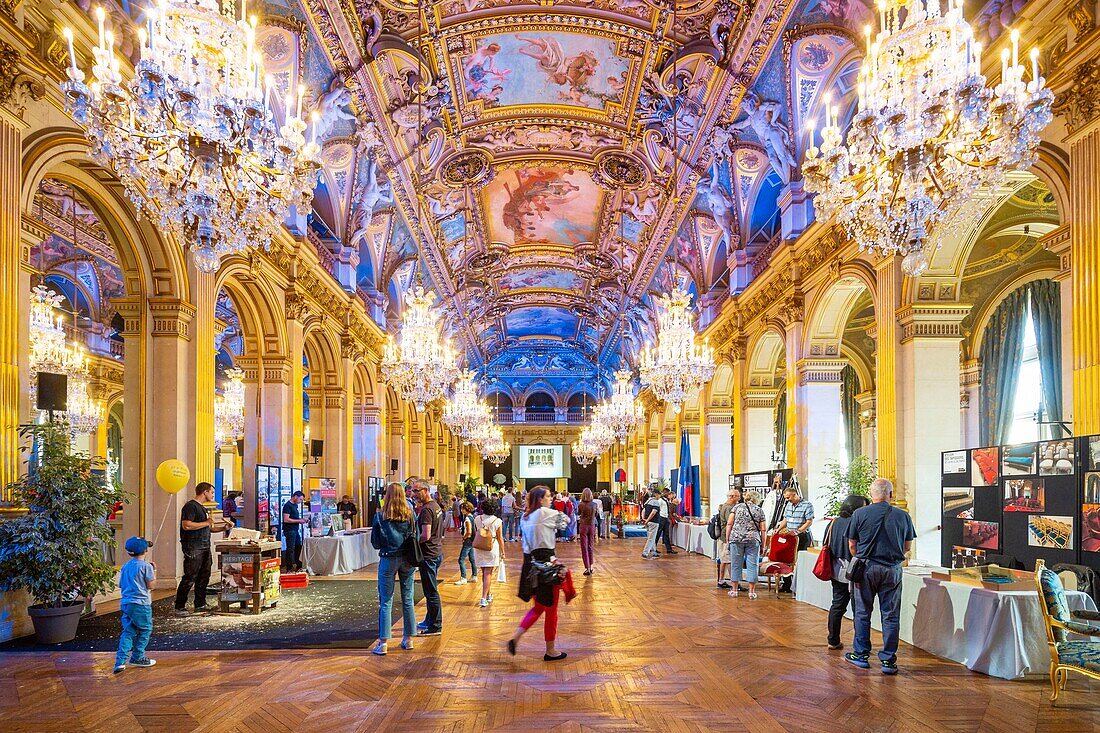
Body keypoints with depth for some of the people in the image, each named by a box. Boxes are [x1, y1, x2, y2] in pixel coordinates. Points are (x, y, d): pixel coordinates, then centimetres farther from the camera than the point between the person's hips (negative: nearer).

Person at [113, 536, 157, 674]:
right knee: (145, 630, 10)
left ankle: (120, 661, -4)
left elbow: (121, 585, 17)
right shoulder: (146, 566, -10)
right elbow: (151, 585, -9)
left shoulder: (125, 566, 10)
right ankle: (138, 657, 14)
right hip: (141, 603, -6)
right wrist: (154, 571, 3)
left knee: (127, 632, 7)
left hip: (125, 603, 6)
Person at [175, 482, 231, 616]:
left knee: (204, 577, 11)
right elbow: (186, 525, -21)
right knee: (189, 578, -8)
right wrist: (206, 523, -15)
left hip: (205, 547, 10)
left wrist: (224, 527, 16)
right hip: (193, 548, -10)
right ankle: (179, 607, -2)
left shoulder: (202, 508, 21)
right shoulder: (191, 506, -9)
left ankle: (200, 605, 19)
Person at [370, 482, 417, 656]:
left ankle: (383, 643, 0)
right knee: (408, 600, 12)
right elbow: (415, 538, 5)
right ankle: (408, 639, 19)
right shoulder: (410, 515, -2)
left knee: (386, 602, 1)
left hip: (388, 559, -2)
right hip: (407, 559, 3)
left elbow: (375, 542, -3)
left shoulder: (380, 516, -8)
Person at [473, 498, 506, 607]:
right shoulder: (497, 521, -9)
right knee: (488, 574, 0)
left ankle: (489, 594, 30)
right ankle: (484, 598, -6)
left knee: (484, 573, 17)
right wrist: (502, 552, 4)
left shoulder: (477, 520, -2)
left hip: (479, 548, 3)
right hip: (492, 548, -3)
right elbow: (500, 538, -4)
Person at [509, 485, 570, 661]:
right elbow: (565, 520, 0)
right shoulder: (545, 513, -13)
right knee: (551, 609, 6)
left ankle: (515, 638, 8)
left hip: (530, 563, 8)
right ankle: (550, 651, 16)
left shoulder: (525, 516, 10)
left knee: (539, 606, 20)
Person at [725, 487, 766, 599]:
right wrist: (763, 544, 12)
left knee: (736, 564, 8)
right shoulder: (759, 510, 9)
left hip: (736, 539, 0)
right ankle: (751, 592, 5)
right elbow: (763, 529, 6)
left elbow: (729, 524, 1)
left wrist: (727, 538, 6)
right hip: (753, 540, 0)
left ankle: (734, 590, 15)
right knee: (752, 565, 5)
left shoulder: (737, 507, 7)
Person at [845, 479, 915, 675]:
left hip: (866, 568, 0)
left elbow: (852, 545, 0)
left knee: (863, 613, 11)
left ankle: (861, 654, 19)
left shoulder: (859, 514, -7)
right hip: (893, 570, 1)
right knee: (891, 615, 7)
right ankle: (888, 660, 10)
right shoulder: (903, 516, -3)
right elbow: (907, 546, 7)